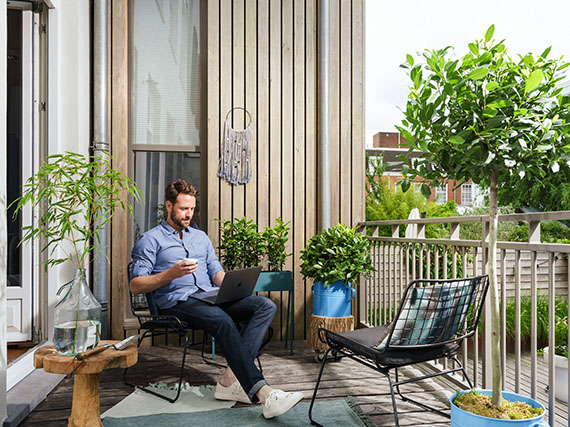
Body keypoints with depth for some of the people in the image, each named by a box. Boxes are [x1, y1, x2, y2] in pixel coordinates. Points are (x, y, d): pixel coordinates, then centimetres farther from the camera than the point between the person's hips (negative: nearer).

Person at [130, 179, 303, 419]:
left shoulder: (201, 237, 26)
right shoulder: (151, 240, 8)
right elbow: (135, 286, 0)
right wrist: (172, 273, -16)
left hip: (209, 298, 6)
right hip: (177, 303, -6)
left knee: (266, 306, -18)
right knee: (223, 320, -37)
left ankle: (230, 380, -27)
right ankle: (262, 393, -38)